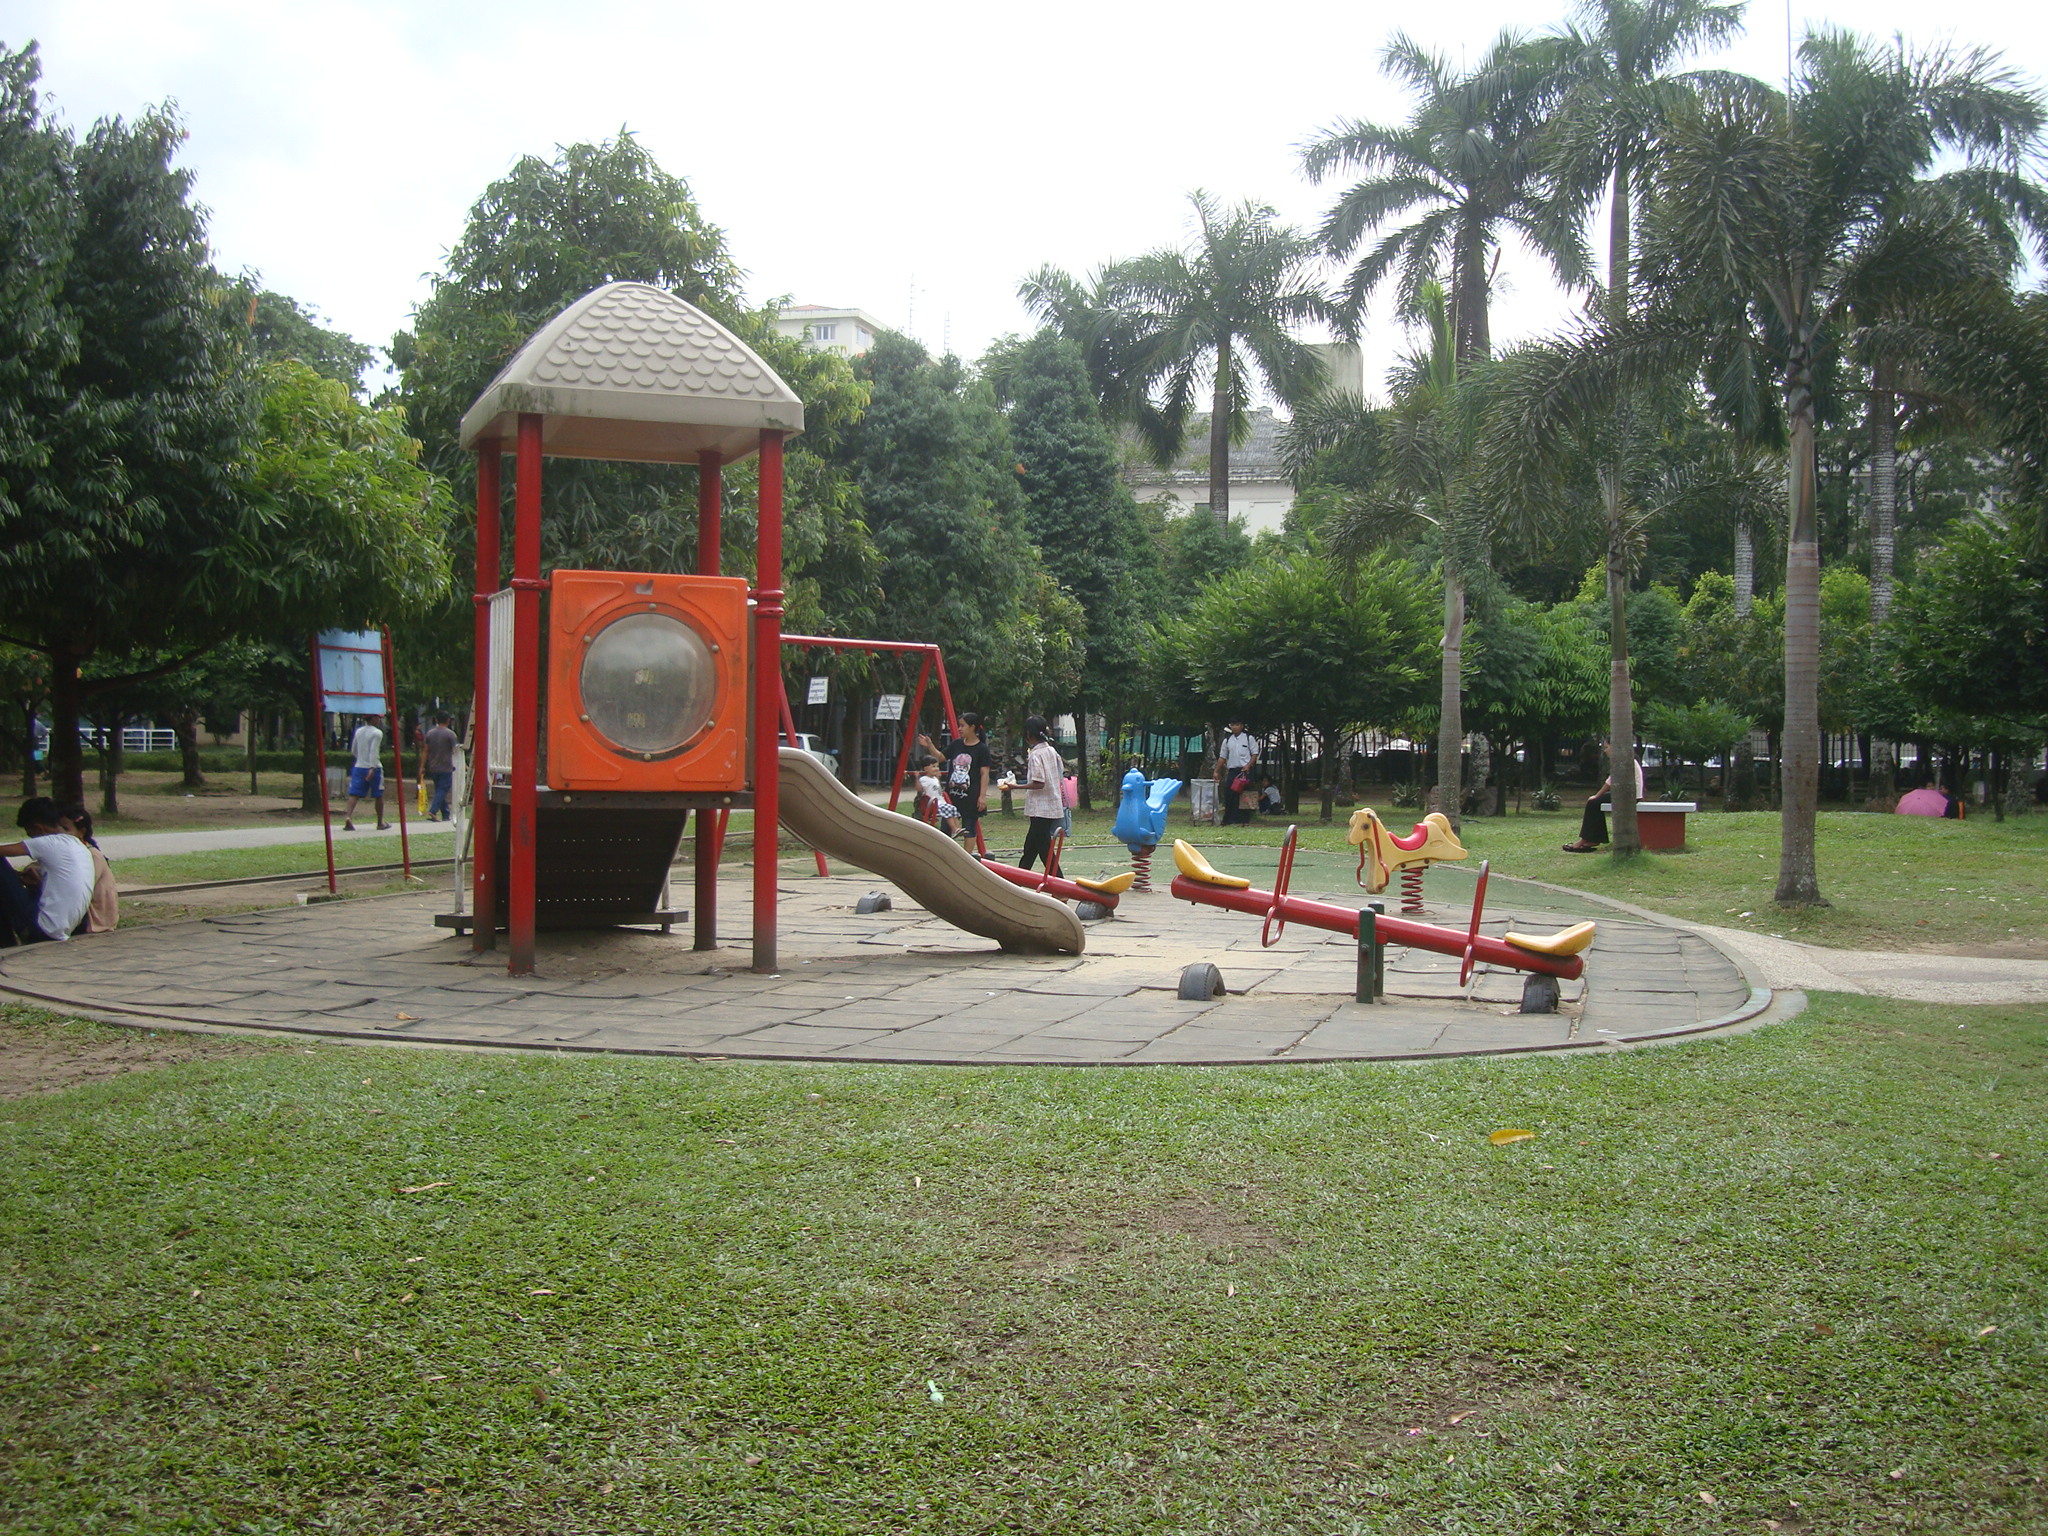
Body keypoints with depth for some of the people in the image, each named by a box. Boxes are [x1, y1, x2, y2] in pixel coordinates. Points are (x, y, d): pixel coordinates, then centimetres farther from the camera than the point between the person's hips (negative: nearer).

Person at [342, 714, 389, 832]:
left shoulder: (359, 731, 11)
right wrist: (372, 768, -25)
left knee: (354, 794, -4)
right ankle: (380, 822, 18)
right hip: (373, 768, -5)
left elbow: (353, 749, 20)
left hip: (358, 767, 5)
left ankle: (348, 816, -27)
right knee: (379, 796, 10)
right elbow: (374, 751, -20)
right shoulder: (377, 733, -9)